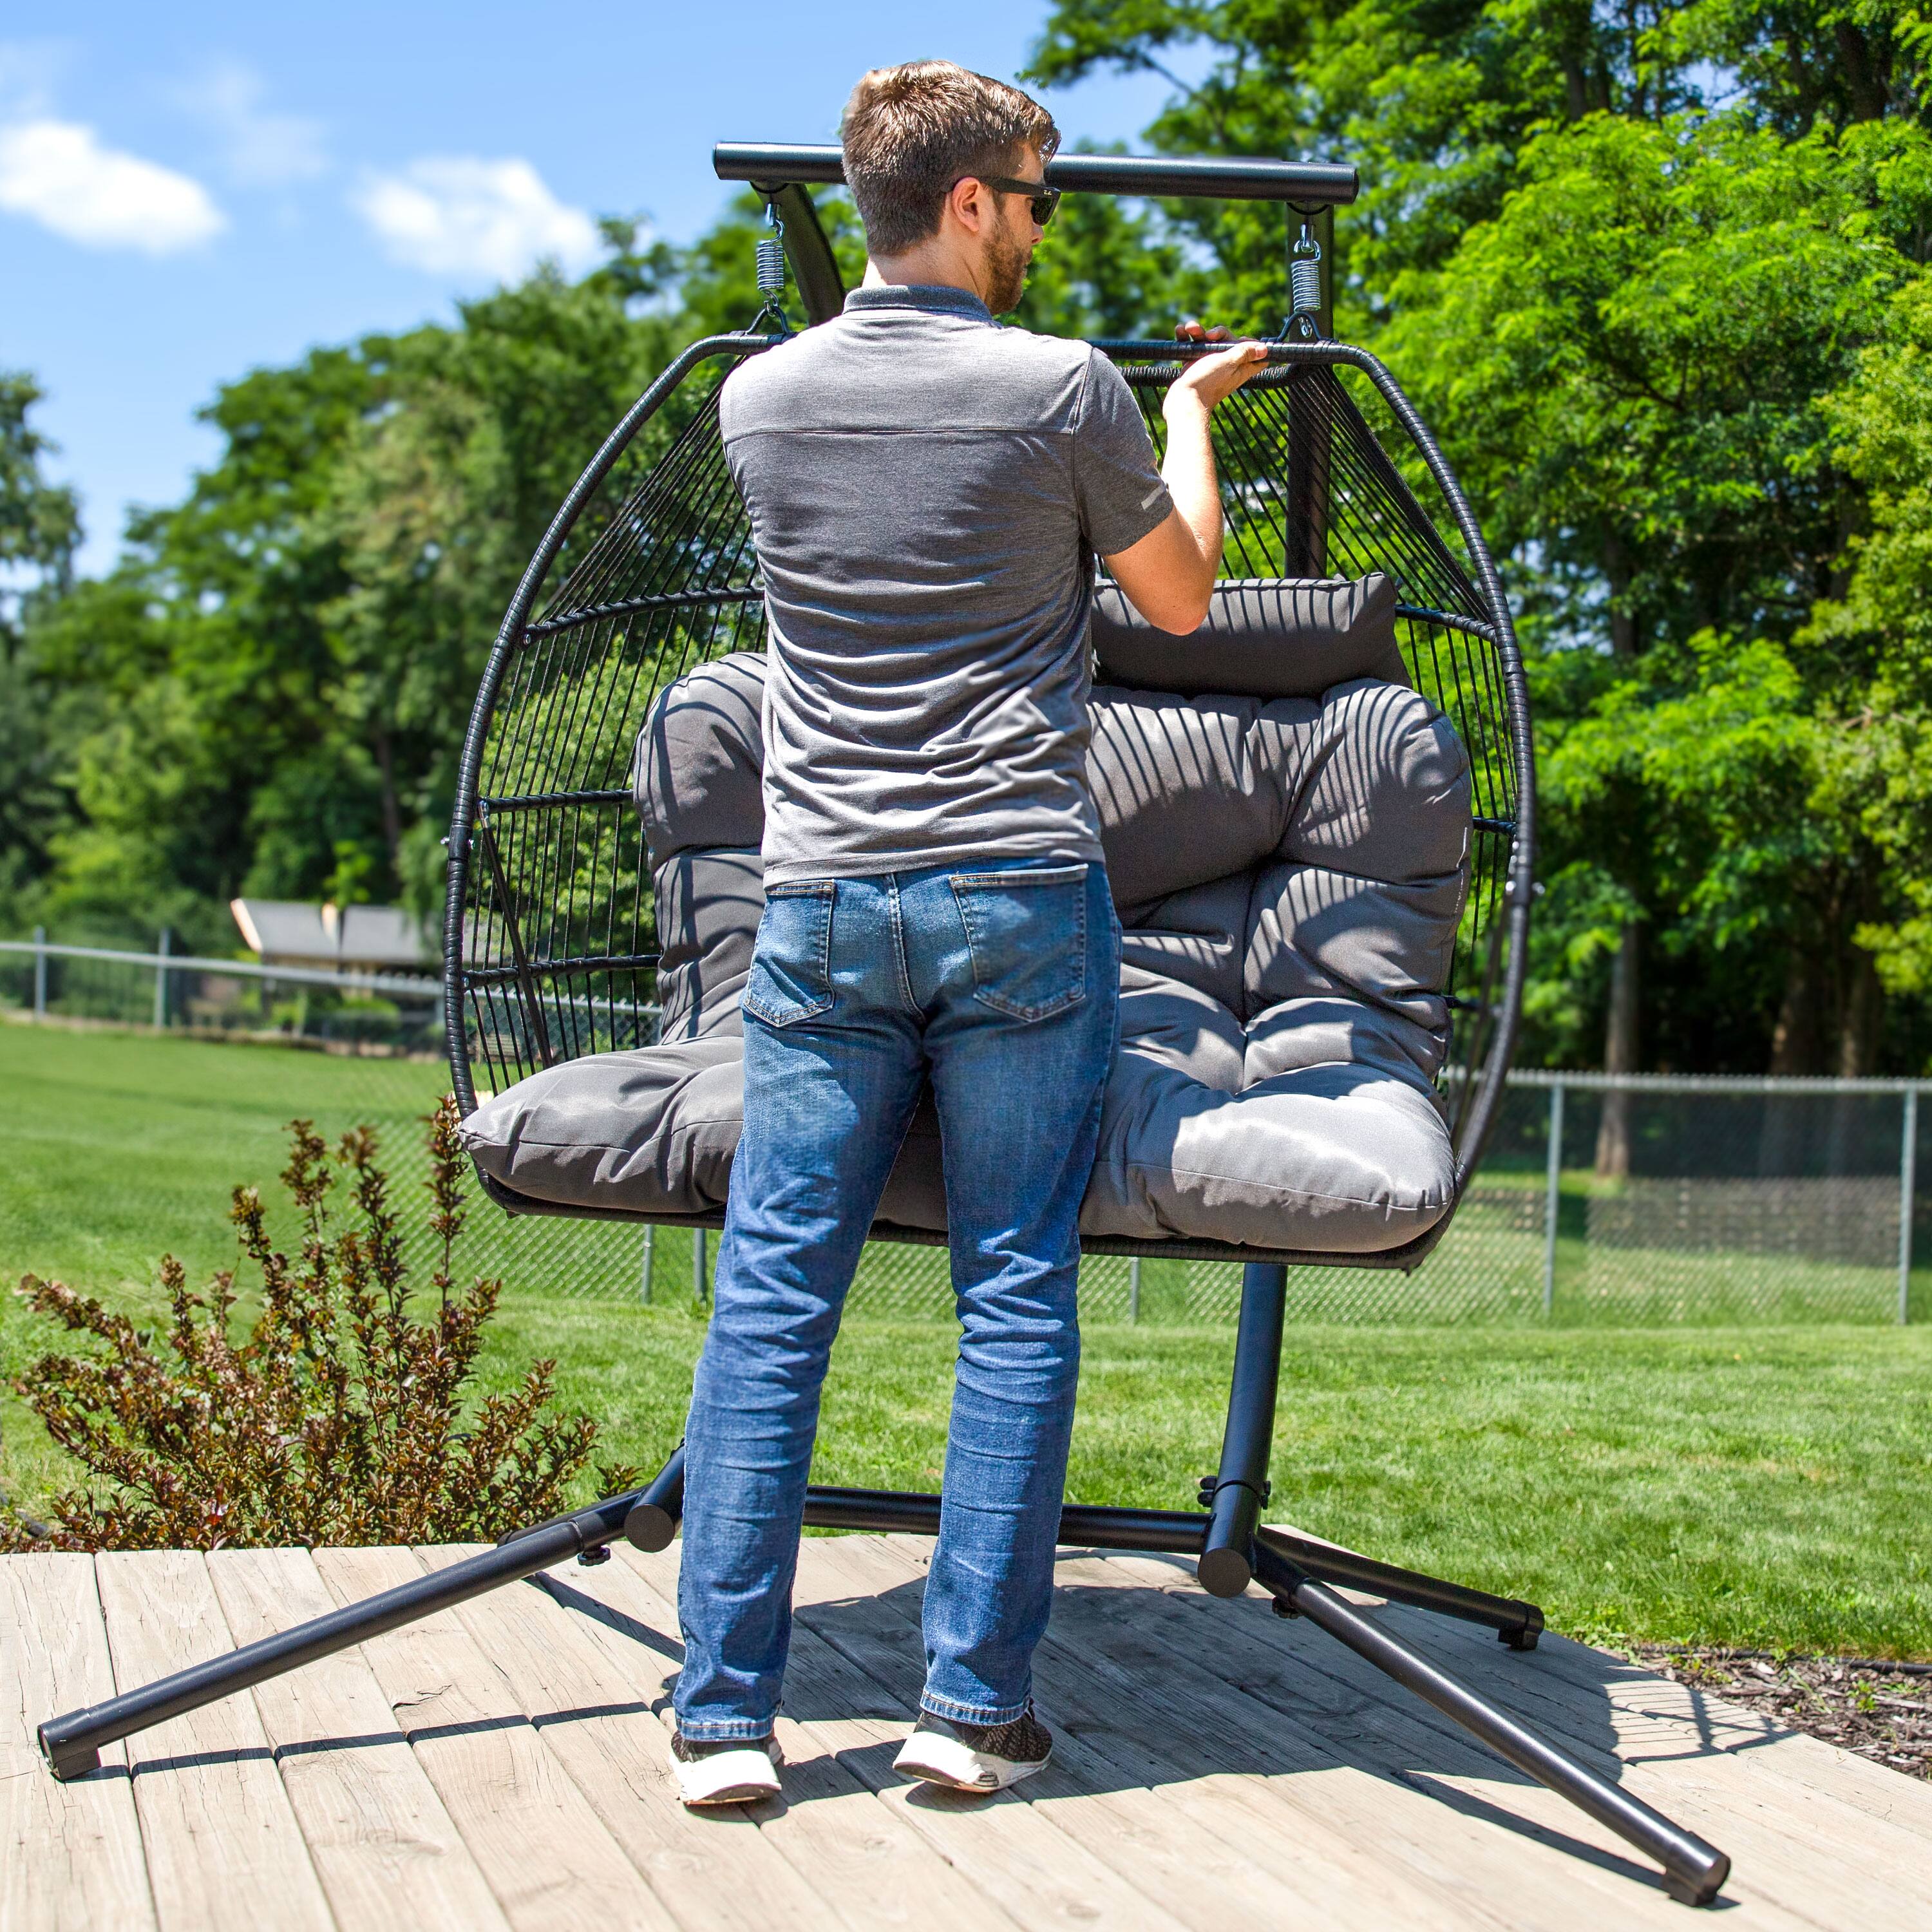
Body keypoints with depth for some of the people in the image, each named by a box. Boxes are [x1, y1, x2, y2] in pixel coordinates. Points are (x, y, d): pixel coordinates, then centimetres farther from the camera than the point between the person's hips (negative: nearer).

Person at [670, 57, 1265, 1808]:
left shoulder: (760, 396, 7)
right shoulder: (1064, 389, -3)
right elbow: (1182, 597, 12)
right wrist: (1192, 413, 28)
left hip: (824, 905, 3)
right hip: (1020, 894, -2)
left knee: (769, 1298, 3)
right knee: (1016, 1298, 4)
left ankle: (723, 1712, 4)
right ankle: (975, 1701, 8)